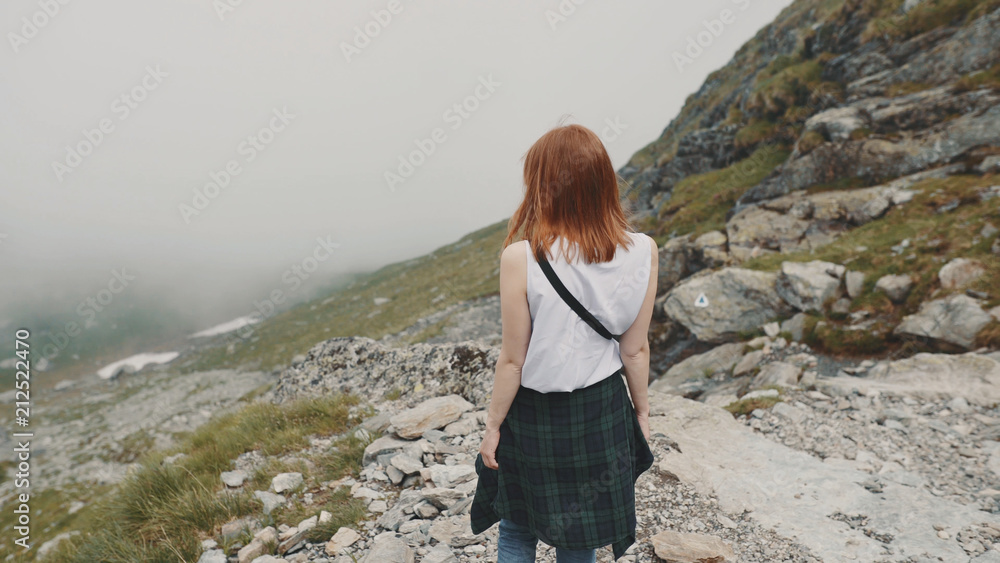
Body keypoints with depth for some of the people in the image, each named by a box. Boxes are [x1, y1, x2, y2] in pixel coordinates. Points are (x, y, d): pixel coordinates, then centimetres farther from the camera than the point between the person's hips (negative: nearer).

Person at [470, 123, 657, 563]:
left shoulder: (521, 258, -24)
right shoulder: (642, 252, -13)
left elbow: (512, 360, -16)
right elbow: (635, 350, -4)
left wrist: (493, 425, 0)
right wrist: (641, 410, 12)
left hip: (534, 412, -3)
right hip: (602, 410, 3)